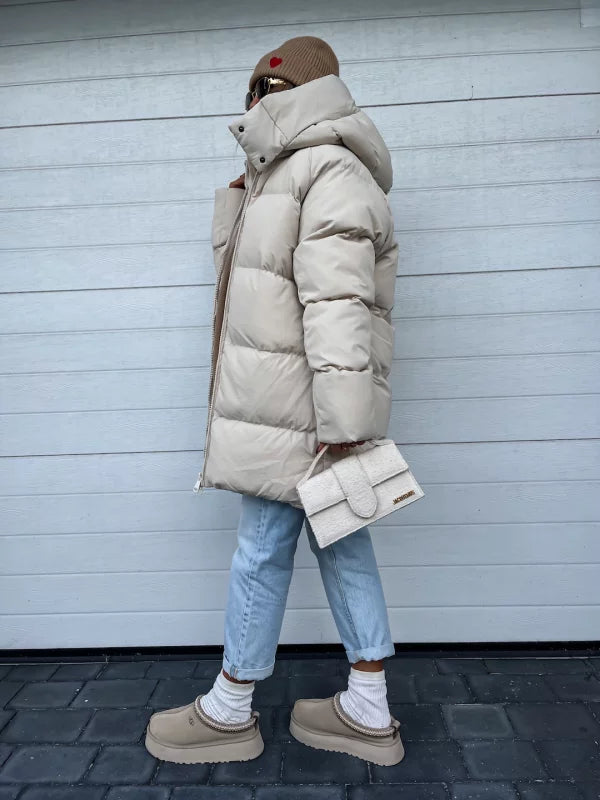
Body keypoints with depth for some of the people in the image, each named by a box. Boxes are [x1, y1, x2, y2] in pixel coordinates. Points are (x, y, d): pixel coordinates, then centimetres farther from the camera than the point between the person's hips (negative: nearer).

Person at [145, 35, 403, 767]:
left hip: (295, 412, -10)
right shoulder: (287, 177, 23)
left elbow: (339, 307, -22)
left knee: (262, 550, 2)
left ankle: (229, 711, 22)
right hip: (283, 405, 10)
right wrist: (238, 196, 20)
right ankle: (369, 713, 23)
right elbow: (240, 265, 30)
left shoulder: (330, 172, -10)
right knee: (341, 544, 11)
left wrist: (340, 425, -26)